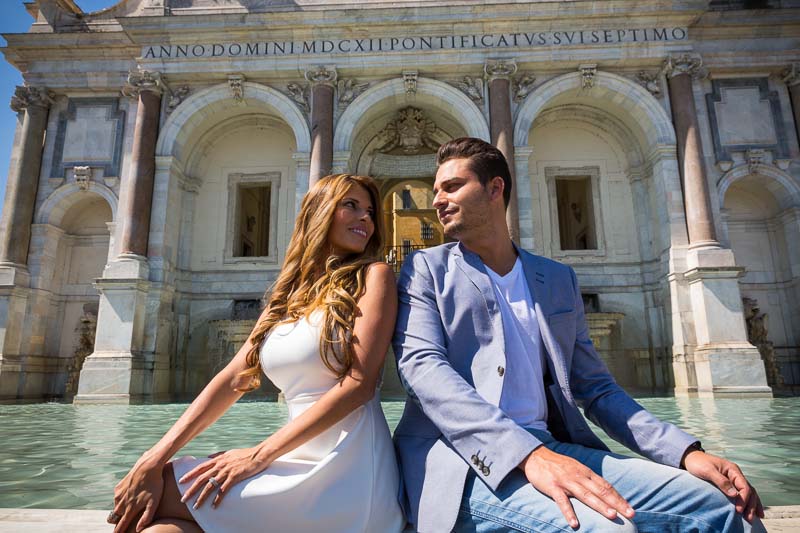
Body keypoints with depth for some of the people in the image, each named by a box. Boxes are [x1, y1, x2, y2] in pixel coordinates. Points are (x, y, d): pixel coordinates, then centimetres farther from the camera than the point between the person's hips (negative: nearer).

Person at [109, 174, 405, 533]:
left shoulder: (373, 276, -2)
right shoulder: (286, 297, 15)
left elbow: (360, 382, -11)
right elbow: (233, 379, 6)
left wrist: (259, 455, -13)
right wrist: (155, 459, -6)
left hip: (346, 468, -5)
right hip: (302, 461, 5)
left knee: (155, 499, -10)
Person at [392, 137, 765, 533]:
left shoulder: (558, 279, 15)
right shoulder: (426, 269, 5)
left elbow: (594, 387, 16)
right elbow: (421, 366, -12)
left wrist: (686, 453, 0)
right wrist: (528, 454, -25)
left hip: (550, 447, 5)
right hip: (459, 454, -4)